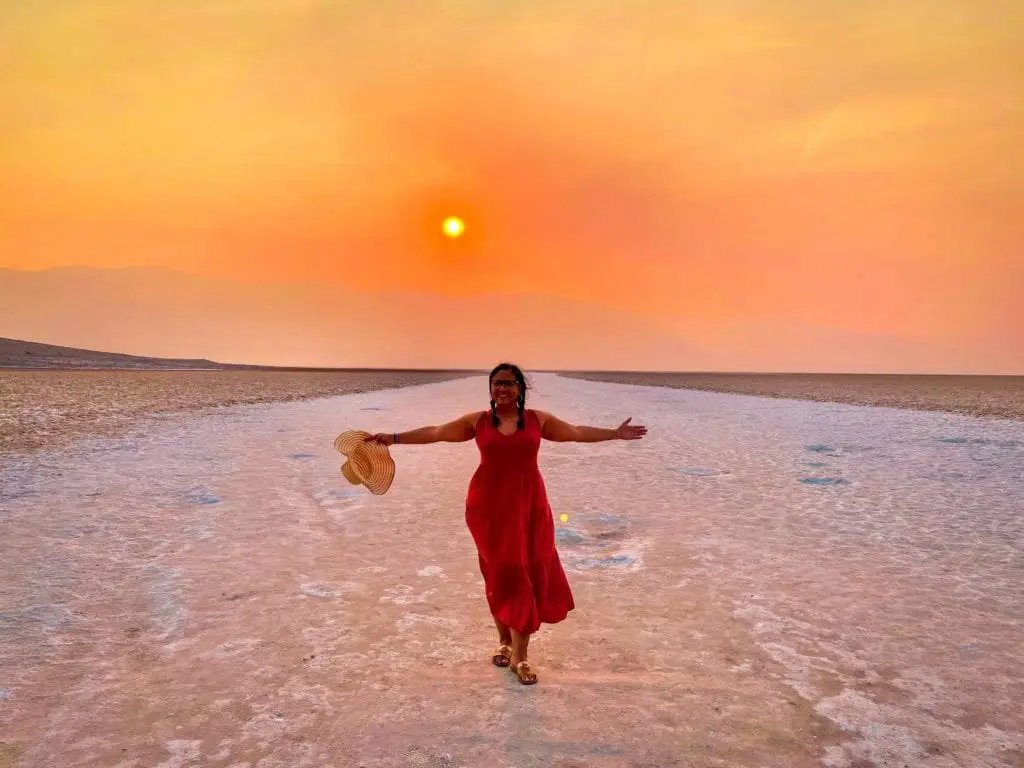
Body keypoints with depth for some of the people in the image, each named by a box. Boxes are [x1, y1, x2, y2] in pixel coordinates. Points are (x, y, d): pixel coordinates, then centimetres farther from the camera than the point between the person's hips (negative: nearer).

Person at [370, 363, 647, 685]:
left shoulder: (538, 419, 2)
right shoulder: (477, 421, 1)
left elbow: (577, 432, 11)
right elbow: (434, 432, 3)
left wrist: (615, 433, 11)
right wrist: (393, 438, 0)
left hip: (529, 504, 0)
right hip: (489, 504, 0)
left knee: (528, 573, -1)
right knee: (499, 573, 7)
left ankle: (520, 655, 9)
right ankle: (504, 641, 29)